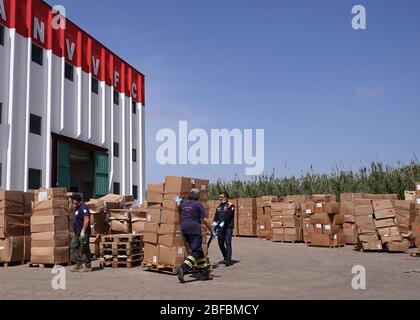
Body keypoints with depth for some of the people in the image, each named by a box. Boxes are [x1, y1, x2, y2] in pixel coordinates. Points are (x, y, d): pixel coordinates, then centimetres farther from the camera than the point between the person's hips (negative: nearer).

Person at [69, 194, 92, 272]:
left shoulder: (83, 207, -15)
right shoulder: (78, 208, 17)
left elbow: (86, 219, -24)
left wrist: (83, 231, -25)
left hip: (83, 233, -11)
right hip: (77, 233, 11)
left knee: (85, 250, -4)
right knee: (73, 247, 10)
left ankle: (88, 267, 3)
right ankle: (78, 265, 14)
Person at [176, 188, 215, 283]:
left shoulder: (183, 204, 13)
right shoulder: (198, 204, -4)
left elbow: (178, 206, 39)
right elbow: (205, 220, -8)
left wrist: (178, 201, 59)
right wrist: (212, 231, 0)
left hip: (184, 229, 7)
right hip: (194, 230, -7)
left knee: (199, 251, 14)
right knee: (196, 252, -8)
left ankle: (204, 273, 15)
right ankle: (183, 268, -26)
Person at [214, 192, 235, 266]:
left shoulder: (230, 205, -3)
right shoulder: (219, 207, 16)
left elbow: (229, 216, -14)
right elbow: (216, 216, 15)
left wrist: (223, 222, -22)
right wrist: (214, 222, -4)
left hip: (228, 227, -6)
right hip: (220, 227, 6)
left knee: (228, 242, -10)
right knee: (221, 243, 7)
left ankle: (228, 259, -9)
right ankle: (225, 257, 23)